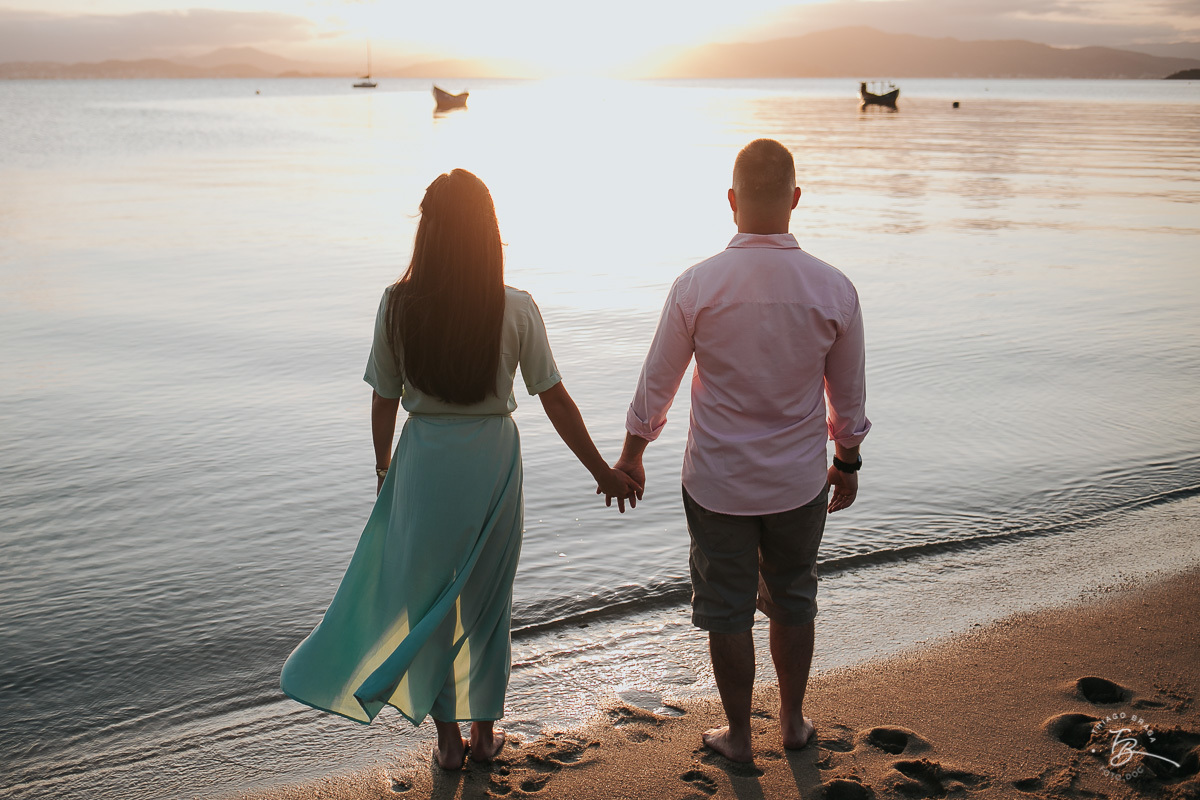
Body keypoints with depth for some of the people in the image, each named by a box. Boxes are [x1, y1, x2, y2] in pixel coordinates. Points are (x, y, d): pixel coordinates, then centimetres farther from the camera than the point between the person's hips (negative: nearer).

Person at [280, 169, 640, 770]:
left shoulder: (397, 306, -11)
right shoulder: (516, 310, -12)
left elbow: (384, 401, -3)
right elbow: (554, 400, -7)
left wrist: (383, 468, 15)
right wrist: (603, 471, 4)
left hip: (424, 461, 0)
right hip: (492, 460, 0)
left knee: (426, 600, 17)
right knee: (486, 600, 18)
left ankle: (447, 737, 28)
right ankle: (485, 731, 32)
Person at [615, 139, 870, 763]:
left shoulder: (696, 286, -15)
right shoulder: (834, 290, -11)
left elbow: (657, 380, -4)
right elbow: (848, 394, 1)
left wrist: (631, 454, 11)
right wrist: (847, 462, 17)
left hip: (717, 483, -2)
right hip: (799, 482, 2)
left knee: (727, 610, 13)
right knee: (792, 600, 21)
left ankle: (738, 736, 28)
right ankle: (793, 721, 37)